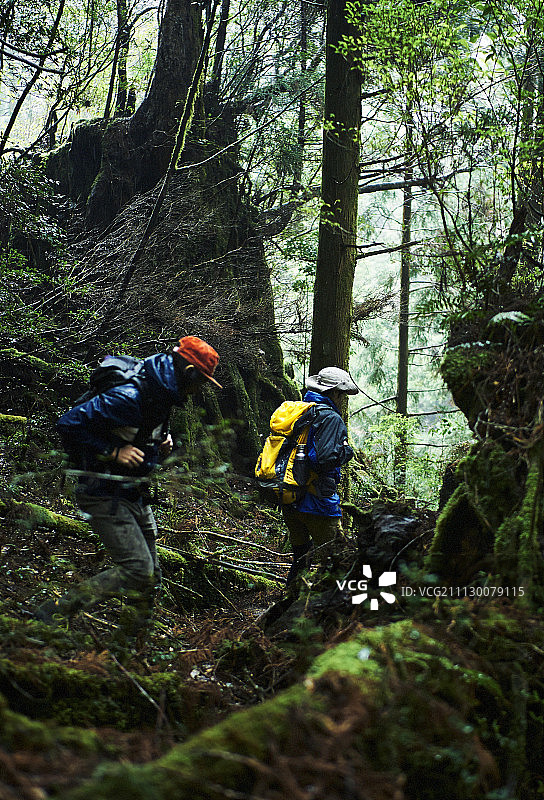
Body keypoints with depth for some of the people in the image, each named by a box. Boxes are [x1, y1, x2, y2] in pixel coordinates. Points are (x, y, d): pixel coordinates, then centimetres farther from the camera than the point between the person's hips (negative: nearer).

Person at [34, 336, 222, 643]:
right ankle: (50, 614, -11)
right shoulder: (129, 396, -24)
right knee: (137, 568, -18)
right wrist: (112, 453, -24)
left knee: (150, 577, 10)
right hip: (104, 493, -10)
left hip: (134, 494, 10)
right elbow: (70, 424, -24)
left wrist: (161, 444, 5)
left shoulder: (163, 396, 6)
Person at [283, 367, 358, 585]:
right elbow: (327, 458, -24)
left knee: (299, 554, 20)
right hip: (317, 502, -8)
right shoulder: (331, 419, -13)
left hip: (289, 502, 8)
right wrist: (347, 451, -6)